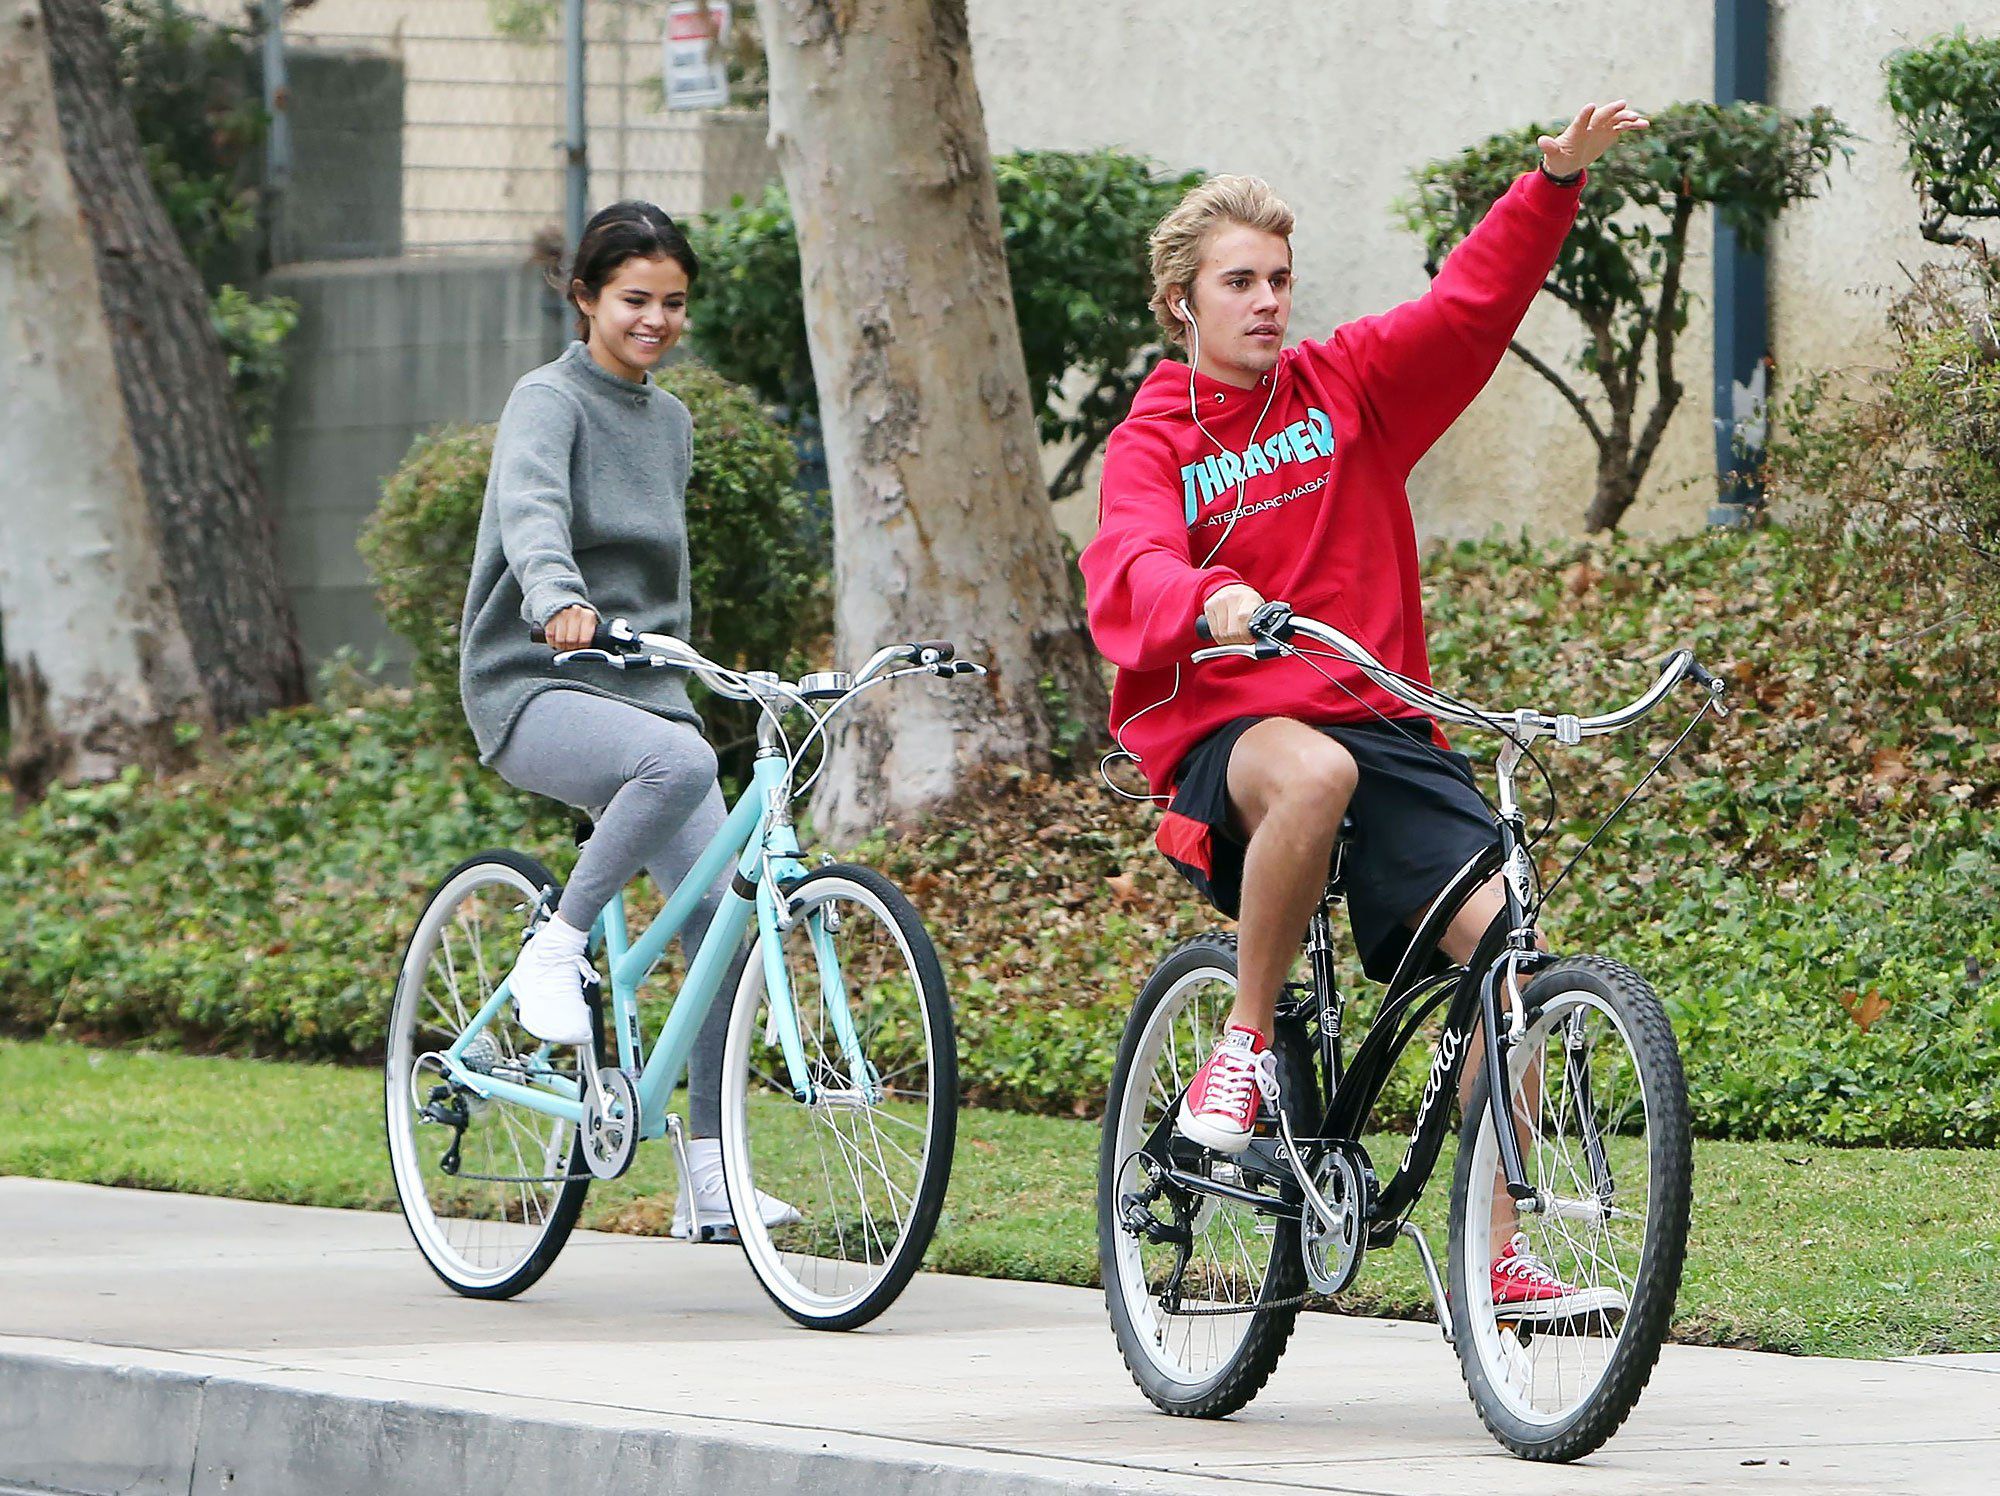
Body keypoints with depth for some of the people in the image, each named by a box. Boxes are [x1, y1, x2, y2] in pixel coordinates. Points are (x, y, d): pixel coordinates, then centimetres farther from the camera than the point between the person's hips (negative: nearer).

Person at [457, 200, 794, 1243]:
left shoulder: (671, 422, 16)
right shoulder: (550, 401, -7)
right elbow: (531, 509, -29)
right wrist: (559, 599, -48)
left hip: (640, 689, 7)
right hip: (534, 689, -7)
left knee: (722, 920, -8)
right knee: (681, 762, -38)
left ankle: (711, 1183, -3)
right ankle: (553, 954, -20)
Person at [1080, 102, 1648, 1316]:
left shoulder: (1348, 387, 12)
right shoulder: (1153, 440, 3)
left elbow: (1474, 305, 3)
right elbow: (1128, 571, -17)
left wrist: (1556, 183, -13)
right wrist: (1204, 604, -40)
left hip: (1381, 722, 3)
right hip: (1228, 733, -3)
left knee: (1497, 927, -20)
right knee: (1311, 771, -40)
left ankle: (1497, 1240, -15)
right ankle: (1246, 1043, -19)